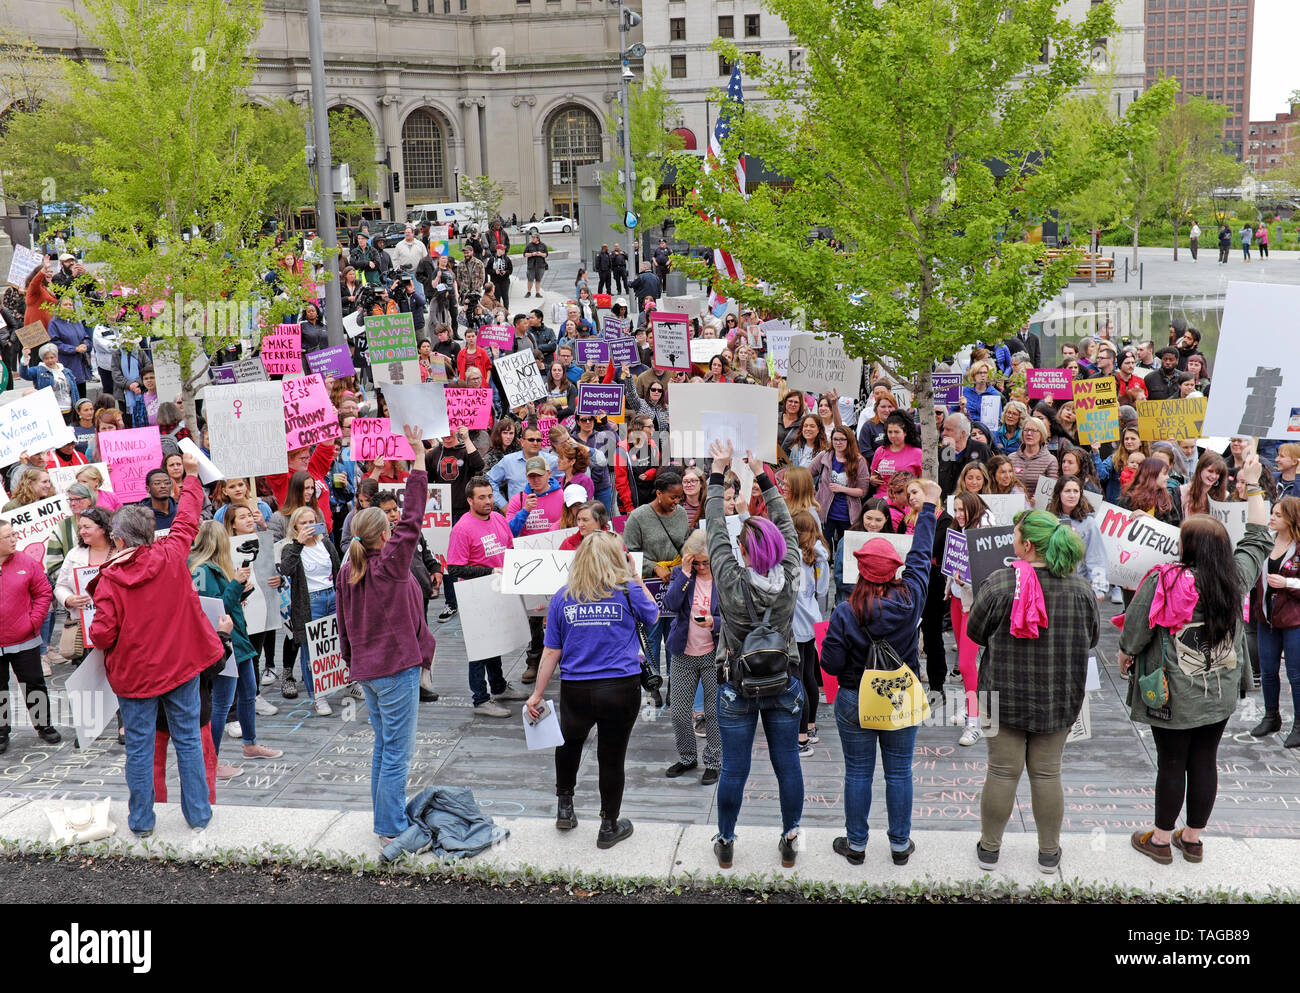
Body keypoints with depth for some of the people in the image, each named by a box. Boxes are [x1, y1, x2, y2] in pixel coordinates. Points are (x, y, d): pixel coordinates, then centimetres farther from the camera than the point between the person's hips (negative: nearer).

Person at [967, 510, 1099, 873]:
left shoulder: (999, 583, -16)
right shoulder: (1079, 588, -6)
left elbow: (975, 631, -4)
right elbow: (1091, 638, 7)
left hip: (1005, 694, -2)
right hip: (1058, 699, 2)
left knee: (1002, 772, 8)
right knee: (1047, 774, 13)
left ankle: (990, 847, 23)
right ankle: (1049, 852, 25)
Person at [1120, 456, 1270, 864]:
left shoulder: (1163, 581, -19)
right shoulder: (1236, 577, -4)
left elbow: (1135, 631, -11)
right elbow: (1259, 538, 14)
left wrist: (1125, 655, 10)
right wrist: (1252, 486, 19)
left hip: (1174, 695, -4)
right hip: (1221, 693, 5)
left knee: (1171, 764, 7)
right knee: (1204, 762, 14)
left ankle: (1161, 840, 20)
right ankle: (1193, 838, 28)